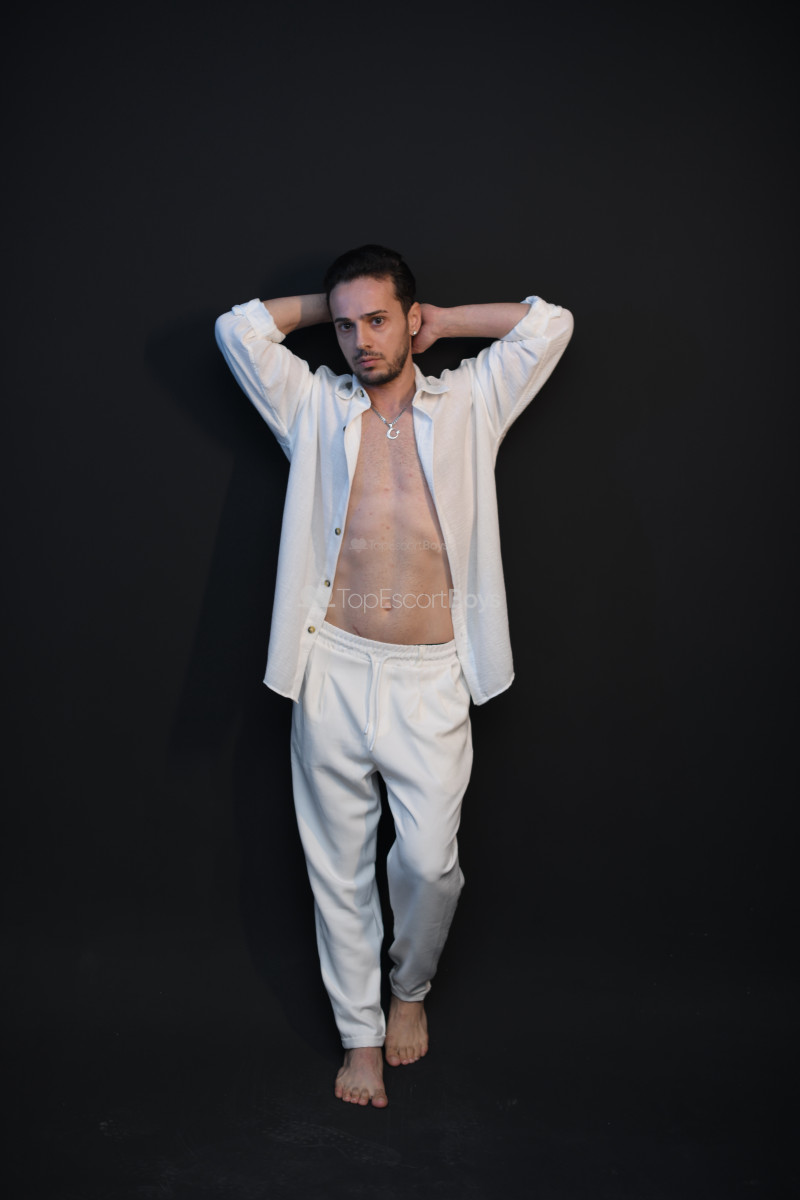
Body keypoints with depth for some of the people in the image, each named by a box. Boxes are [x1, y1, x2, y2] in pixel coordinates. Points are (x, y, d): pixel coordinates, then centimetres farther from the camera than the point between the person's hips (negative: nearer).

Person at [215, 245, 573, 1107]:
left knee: (429, 862, 1)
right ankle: (360, 1030, 30)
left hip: (432, 678, -1)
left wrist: (441, 319, 8)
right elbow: (238, 328, 1)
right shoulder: (315, 408, 7)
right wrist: (329, 307, 11)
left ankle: (411, 988, 33)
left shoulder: (468, 406, 6)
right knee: (339, 866, 10)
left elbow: (549, 324, 1)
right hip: (334, 672, 1)